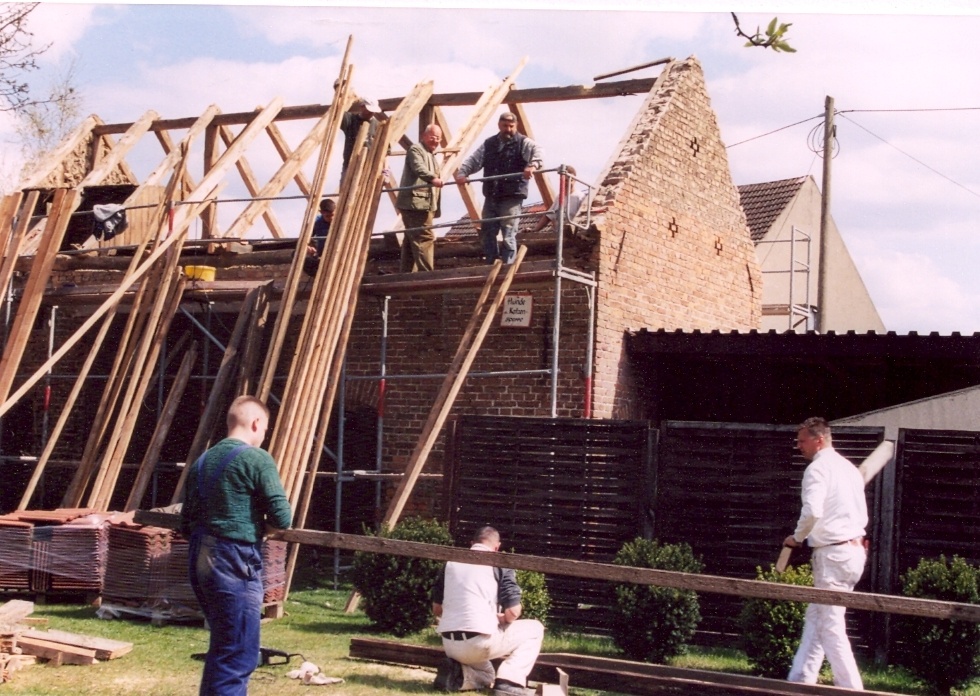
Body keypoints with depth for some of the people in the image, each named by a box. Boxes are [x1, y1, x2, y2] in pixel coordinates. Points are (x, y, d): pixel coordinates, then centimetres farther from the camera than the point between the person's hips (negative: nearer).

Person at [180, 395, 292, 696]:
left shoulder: (202, 461, 14)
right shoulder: (256, 459, -8)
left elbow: (186, 524, 15)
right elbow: (283, 517, -13)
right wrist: (260, 529, 5)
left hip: (199, 559, 8)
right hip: (235, 564, -8)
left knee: (222, 648, 20)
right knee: (238, 655, -3)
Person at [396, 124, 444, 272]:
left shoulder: (430, 155, 27)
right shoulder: (416, 150, -5)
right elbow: (419, 169, -27)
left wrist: (434, 208, 29)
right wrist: (433, 178, -46)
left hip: (421, 204, 10)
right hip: (415, 203, -10)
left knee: (412, 240, 10)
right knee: (425, 238, -15)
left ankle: (407, 275, 12)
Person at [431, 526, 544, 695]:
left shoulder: (451, 561, 16)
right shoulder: (499, 563, 1)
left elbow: (436, 608, 19)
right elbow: (513, 612, -6)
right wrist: (499, 618, 16)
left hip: (450, 645, 6)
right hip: (480, 642, -6)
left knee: (485, 676, 35)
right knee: (534, 629, 17)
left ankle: (456, 674, 1)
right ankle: (510, 681, -1)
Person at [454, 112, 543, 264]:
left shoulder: (523, 143, 1)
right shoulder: (489, 144, 15)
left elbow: (537, 152, -19)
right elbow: (473, 160, 8)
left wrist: (532, 165, -41)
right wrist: (461, 173, -12)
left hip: (512, 196, -5)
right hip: (491, 196, 5)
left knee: (508, 234, -8)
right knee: (486, 232, 6)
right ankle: (491, 265, 17)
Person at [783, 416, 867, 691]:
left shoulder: (818, 468, -11)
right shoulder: (849, 468, 17)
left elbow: (812, 511, -24)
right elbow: (862, 516, 20)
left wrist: (797, 537, -7)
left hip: (833, 553, -9)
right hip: (855, 549, 9)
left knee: (831, 626, -5)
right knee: (815, 617, 15)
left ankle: (852, 690, -6)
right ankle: (800, 681, 18)